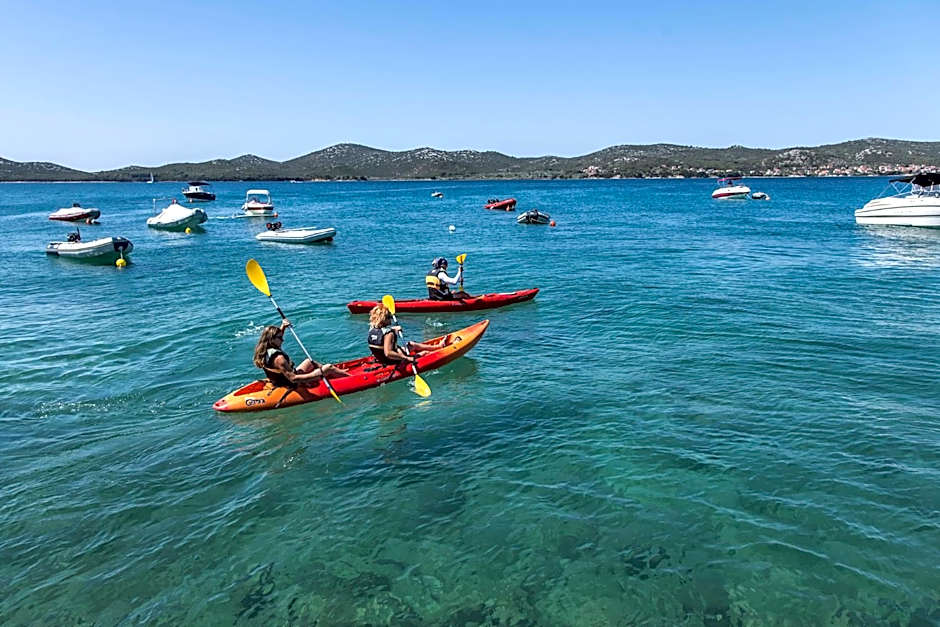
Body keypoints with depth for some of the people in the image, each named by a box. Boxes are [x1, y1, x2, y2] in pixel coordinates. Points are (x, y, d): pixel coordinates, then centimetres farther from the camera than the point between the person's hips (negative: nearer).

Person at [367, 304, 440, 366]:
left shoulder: (372, 329, -6)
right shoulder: (388, 334, -31)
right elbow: (388, 353, -40)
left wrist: (393, 329, 20)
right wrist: (407, 358, -37)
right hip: (393, 362, -9)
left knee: (412, 345, 25)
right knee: (425, 352, 8)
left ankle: (436, 346, 41)